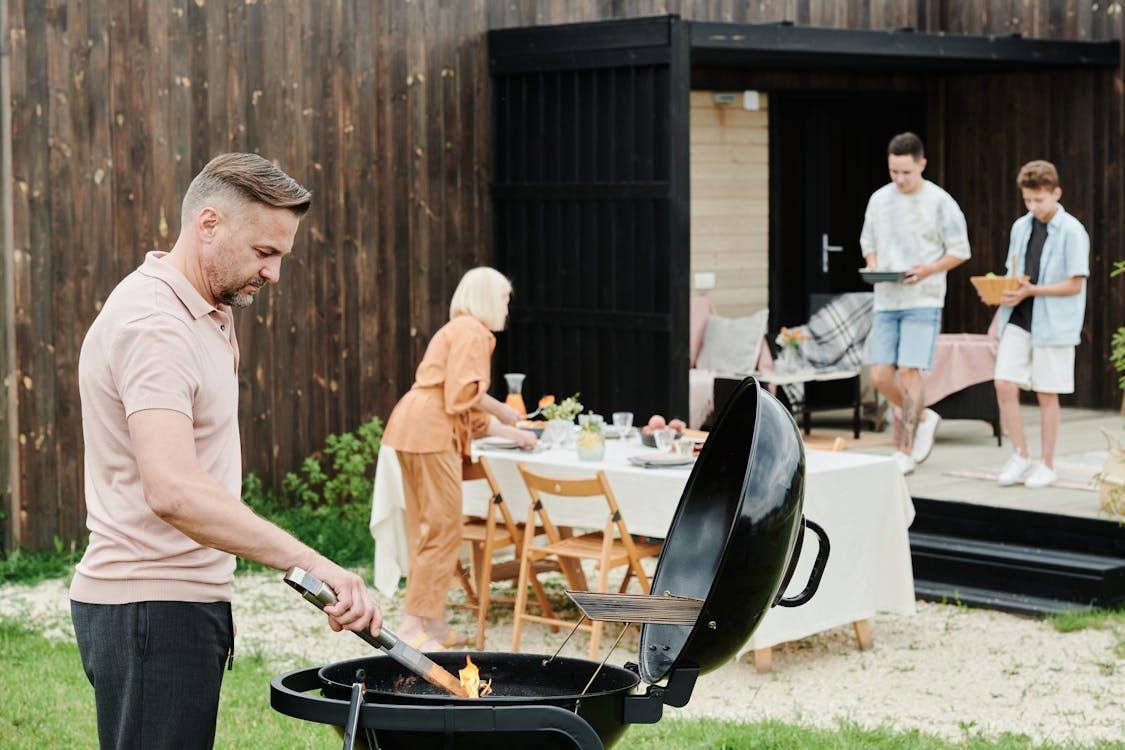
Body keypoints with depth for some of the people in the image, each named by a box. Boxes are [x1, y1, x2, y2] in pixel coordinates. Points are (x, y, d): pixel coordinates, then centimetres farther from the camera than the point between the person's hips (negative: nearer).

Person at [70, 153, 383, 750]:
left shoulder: (203, 314, 14)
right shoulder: (152, 325, -20)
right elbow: (173, 491, -33)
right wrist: (309, 563, -37)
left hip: (184, 599, 10)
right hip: (151, 610, -10)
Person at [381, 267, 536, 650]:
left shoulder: (459, 330, 27)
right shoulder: (472, 332, -4)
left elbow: (469, 408, 30)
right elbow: (466, 391, -16)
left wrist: (511, 434, 28)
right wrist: (504, 413, -1)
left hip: (414, 430, 10)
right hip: (431, 431, -10)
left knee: (428, 529, 12)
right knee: (443, 528, -8)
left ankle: (432, 623, 16)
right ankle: (415, 623, -8)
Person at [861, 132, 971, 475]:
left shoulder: (939, 202, -4)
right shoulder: (879, 199, 9)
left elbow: (960, 251, 0)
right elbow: (868, 242, 20)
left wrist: (927, 270, -16)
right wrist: (873, 266, -2)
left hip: (923, 301, -5)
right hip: (885, 301, 5)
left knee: (909, 371, -12)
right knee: (880, 375, 0)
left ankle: (905, 452, -5)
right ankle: (923, 418, 26)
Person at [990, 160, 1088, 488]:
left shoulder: (1072, 231, -9)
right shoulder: (1021, 227, 9)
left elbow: (1075, 284, -12)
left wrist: (1031, 291, -19)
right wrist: (1001, 290, 0)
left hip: (1053, 323, -5)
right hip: (1019, 319, 5)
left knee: (1047, 394, 3)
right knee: (1004, 384, -5)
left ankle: (1046, 464, 16)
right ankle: (1021, 455, 11)